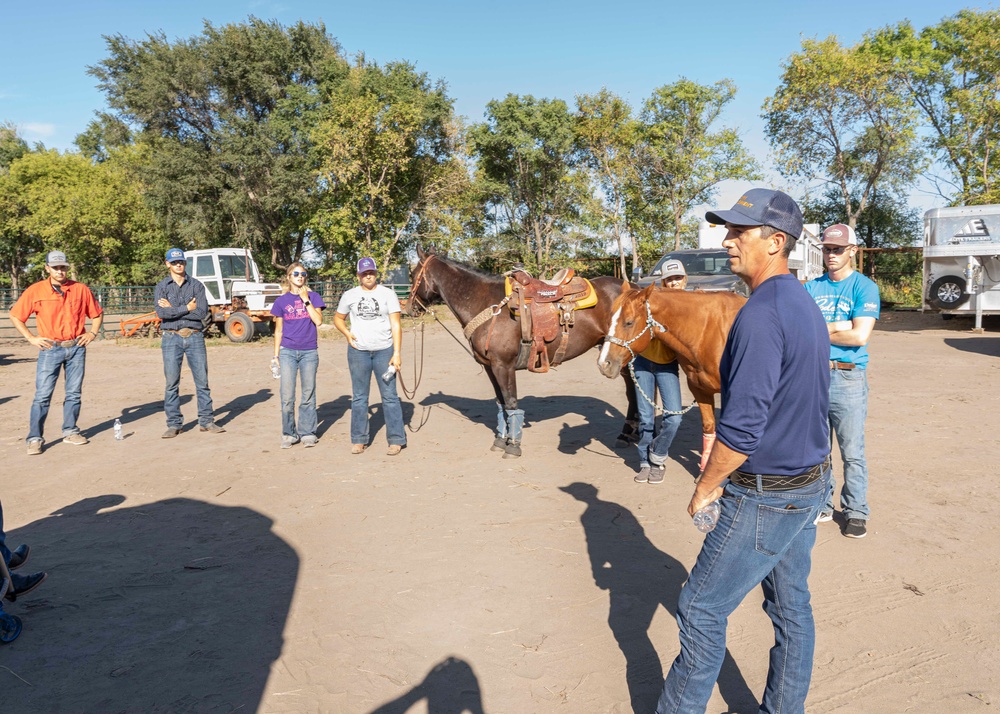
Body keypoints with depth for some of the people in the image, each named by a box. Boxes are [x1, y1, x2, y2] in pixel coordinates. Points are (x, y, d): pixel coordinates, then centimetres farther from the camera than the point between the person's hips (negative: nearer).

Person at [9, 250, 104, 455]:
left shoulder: (81, 289, 4)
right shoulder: (35, 291, -1)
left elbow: (97, 313, 15)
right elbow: (15, 316, 6)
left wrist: (93, 333, 3)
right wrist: (31, 338, -1)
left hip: (77, 348, 2)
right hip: (50, 349, -2)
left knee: (74, 393, 8)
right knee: (42, 395, -4)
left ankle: (70, 432, 19)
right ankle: (35, 438, 1)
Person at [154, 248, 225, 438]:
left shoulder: (196, 285, 6)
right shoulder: (162, 287, 6)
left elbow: (202, 312, -8)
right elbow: (161, 312, -10)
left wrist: (173, 309, -7)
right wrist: (187, 308, -9)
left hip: (195, 337, 1)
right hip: (171, 338, 0)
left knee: (202, 380, 2)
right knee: (172, 383, 1)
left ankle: (206, 420, 10)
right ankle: (174, 424, 9)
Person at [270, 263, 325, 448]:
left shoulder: (313, 297, 4)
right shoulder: (282, 301, 6)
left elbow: (318, 320, -10)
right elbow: (278, 330, 9)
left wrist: (305, 299, -11)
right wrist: (276, 355, 7)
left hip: (309, 352, 0)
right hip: (288, 351, 0)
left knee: (308, 394, 5)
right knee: (287, 396, -1)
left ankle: (307, 432, 15)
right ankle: (288, 433, 11)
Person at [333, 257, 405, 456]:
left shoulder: (387, 294, -1)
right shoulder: (349, 296, 5)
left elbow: (395, 324, -4)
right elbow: (338, 318, 17)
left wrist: (396, 353, -12)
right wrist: (347, 334, -4)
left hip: (384, 350, -2)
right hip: (358, 352, 2)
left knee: (389, 396, 0)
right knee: (359, 397, 9)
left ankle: (396, 440, 8)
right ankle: (359, 440, 19)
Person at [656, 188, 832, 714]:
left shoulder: (761, 315, -24)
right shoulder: (806, 306, 8)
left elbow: (742, 428, -27)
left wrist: (705, 487, -11)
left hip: (766, 498, -10)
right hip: (812, 481, 10)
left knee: (700, 609, 5)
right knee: (791, 607, 19)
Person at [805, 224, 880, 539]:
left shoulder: (864, 287, -2)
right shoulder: (812, 287, 11)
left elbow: (860, 336, -13)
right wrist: (837, 328, -10)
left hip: (848, 378, -4)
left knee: (852, 452, 0)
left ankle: (856, 511, 15)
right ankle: (821, 504, 26)